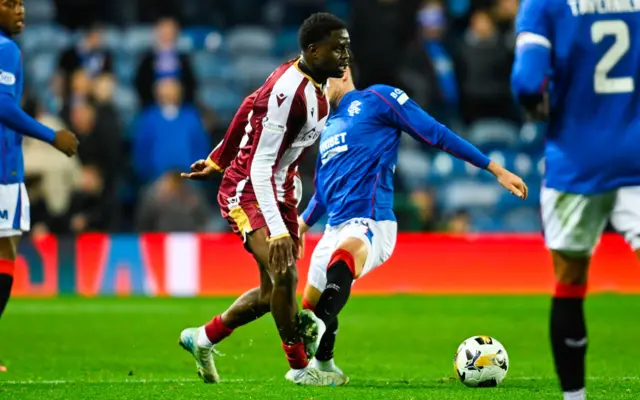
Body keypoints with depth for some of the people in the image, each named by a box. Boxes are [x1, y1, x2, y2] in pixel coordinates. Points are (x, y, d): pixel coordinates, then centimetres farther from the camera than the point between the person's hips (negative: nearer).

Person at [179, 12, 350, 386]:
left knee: (272, 292, 10)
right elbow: (260, 166, -30)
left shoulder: (318, 82, 2)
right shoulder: (287, 92, -27)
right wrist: (277, 231, -38)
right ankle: (300, 367, -9)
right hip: (248, 191, -9)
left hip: (281, 193, 9)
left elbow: (251, 107, 17)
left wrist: (217, 160, 28)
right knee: (284, 275, -24)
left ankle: (203, 339, 31)